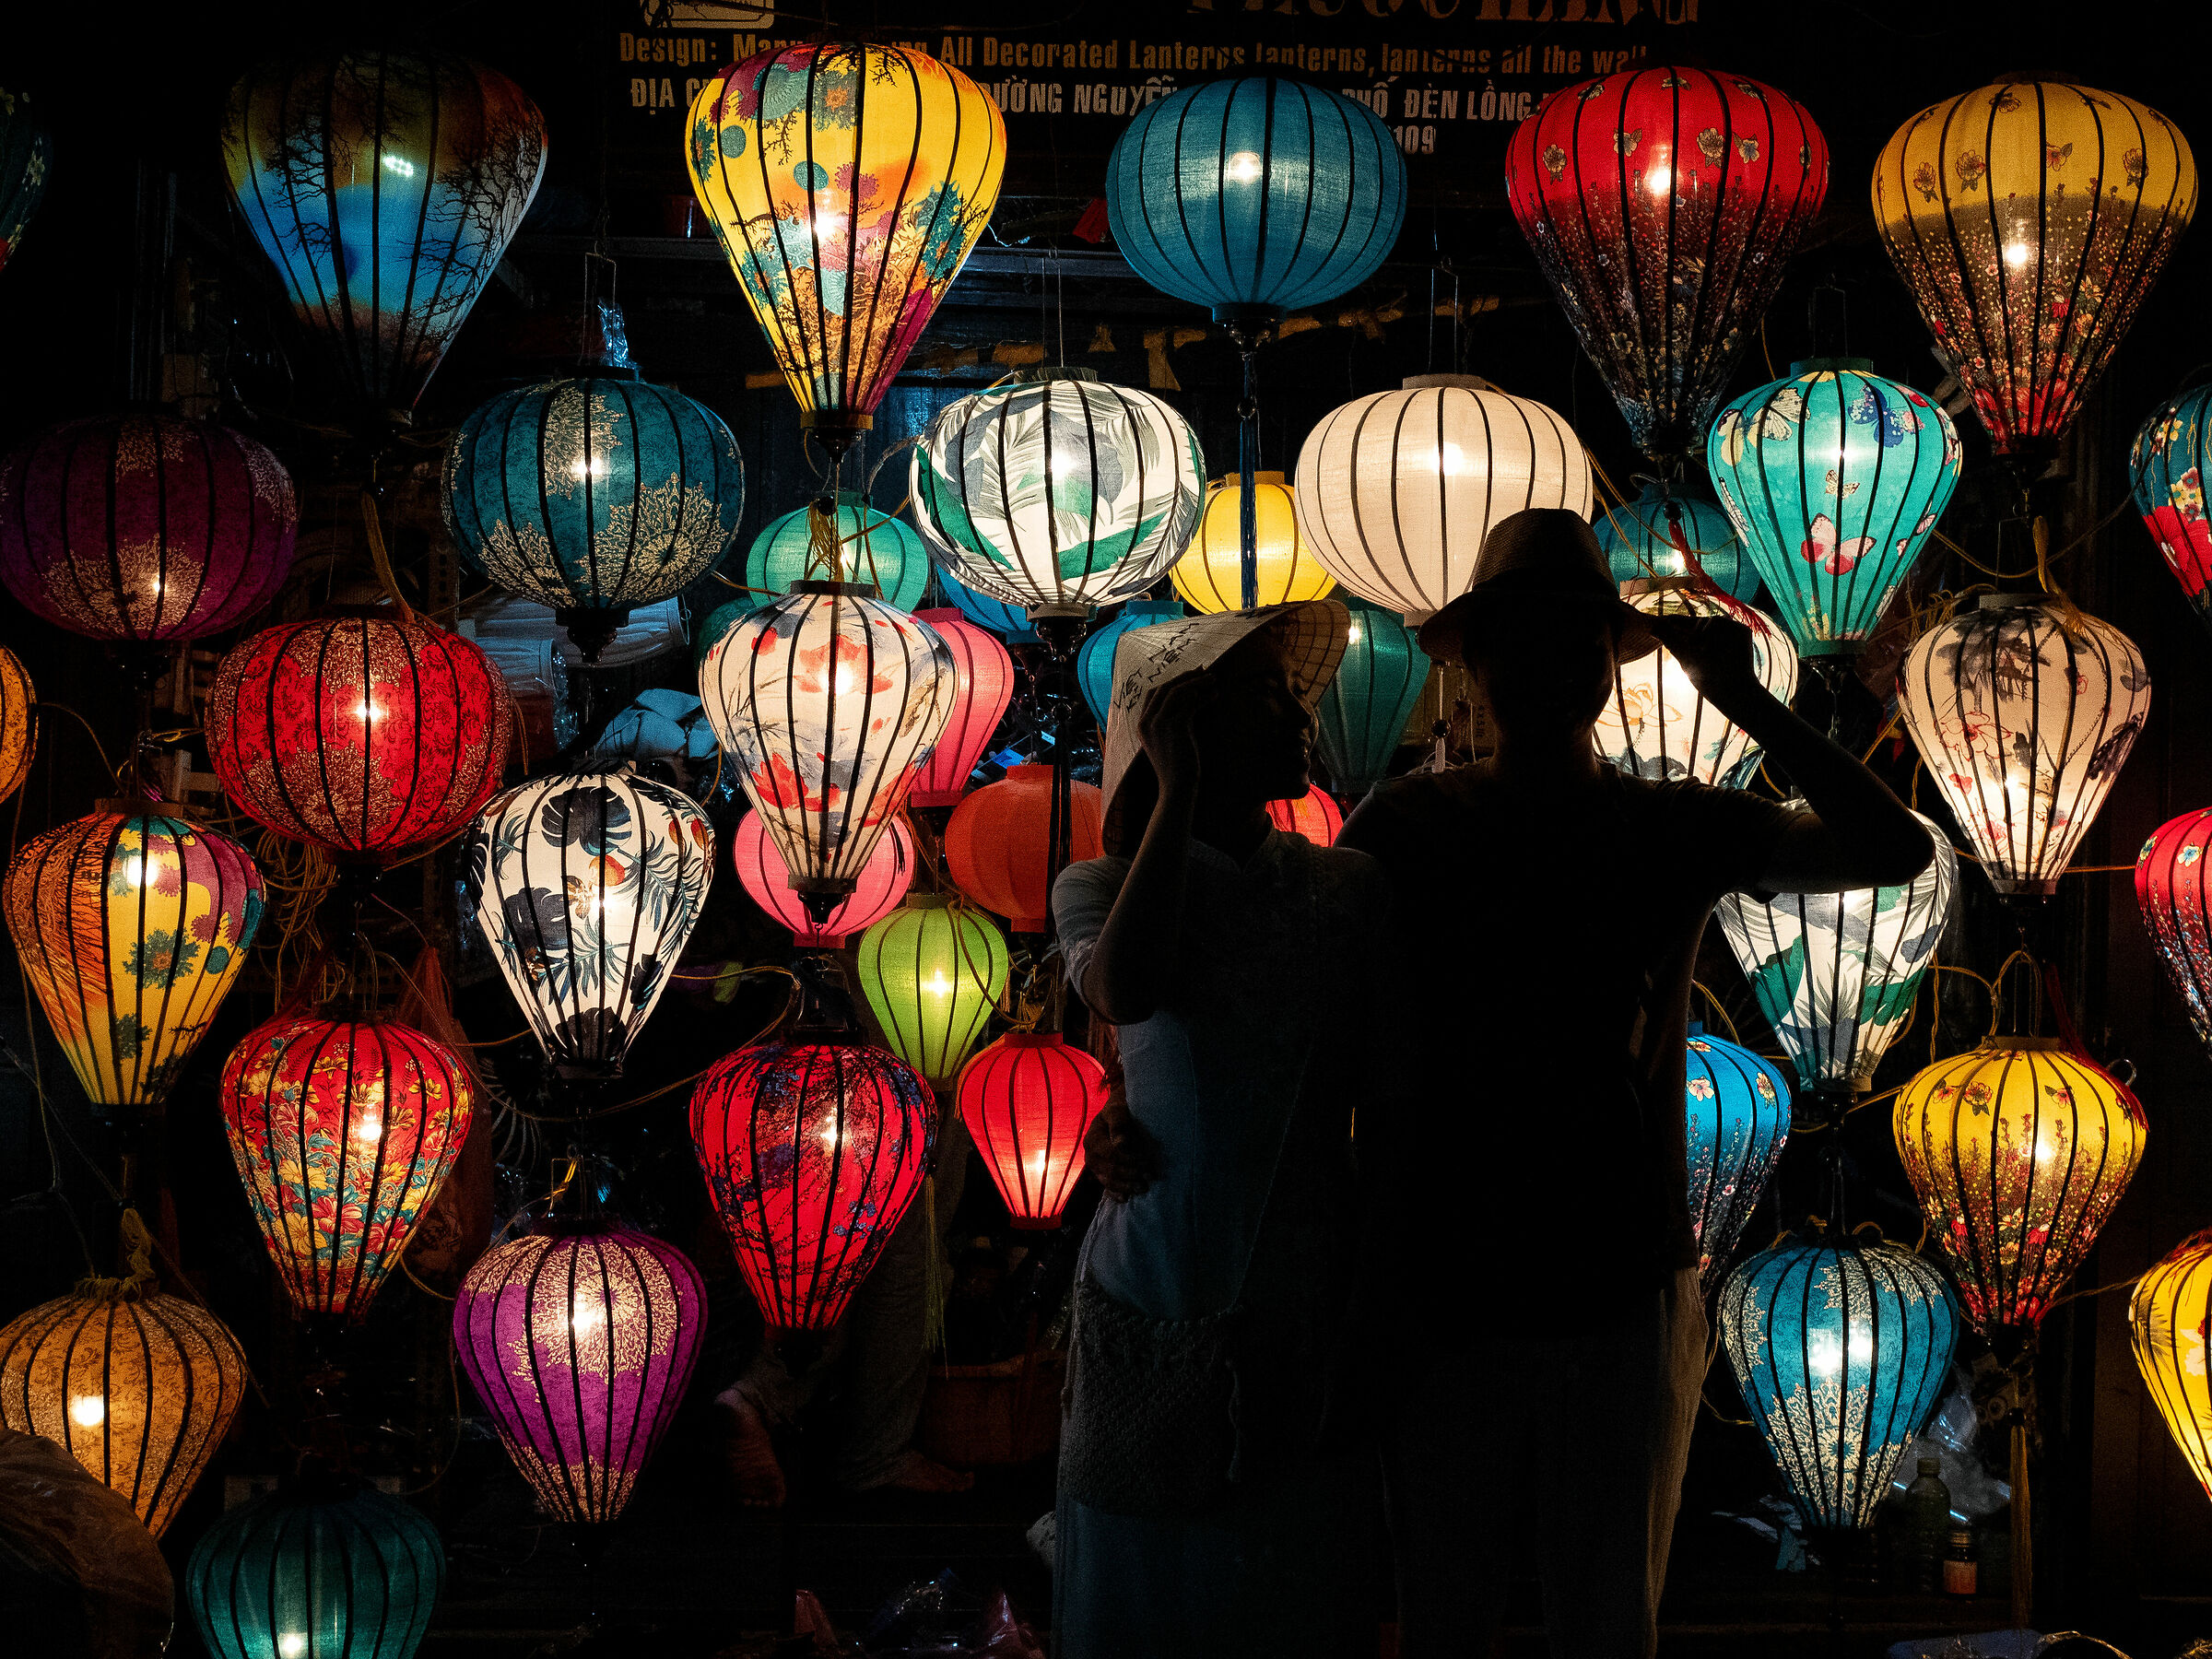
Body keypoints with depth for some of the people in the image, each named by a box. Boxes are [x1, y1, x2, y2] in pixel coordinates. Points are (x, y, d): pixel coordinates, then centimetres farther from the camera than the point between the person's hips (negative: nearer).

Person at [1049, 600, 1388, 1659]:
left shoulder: (1351, 889, 3)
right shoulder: (1098, 887, -4)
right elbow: (1127, 990, -28)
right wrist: (1179, 788, -20)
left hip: (1315, 1323, 3)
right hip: (1162, 1321, -2)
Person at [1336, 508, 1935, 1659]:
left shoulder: (1680, 829, 4)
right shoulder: (1403, 829, 0)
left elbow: (1895, 851, -5)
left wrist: (1748, 705, -11)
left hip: (1626, 1300, 1)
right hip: (1443, 1303, -1)